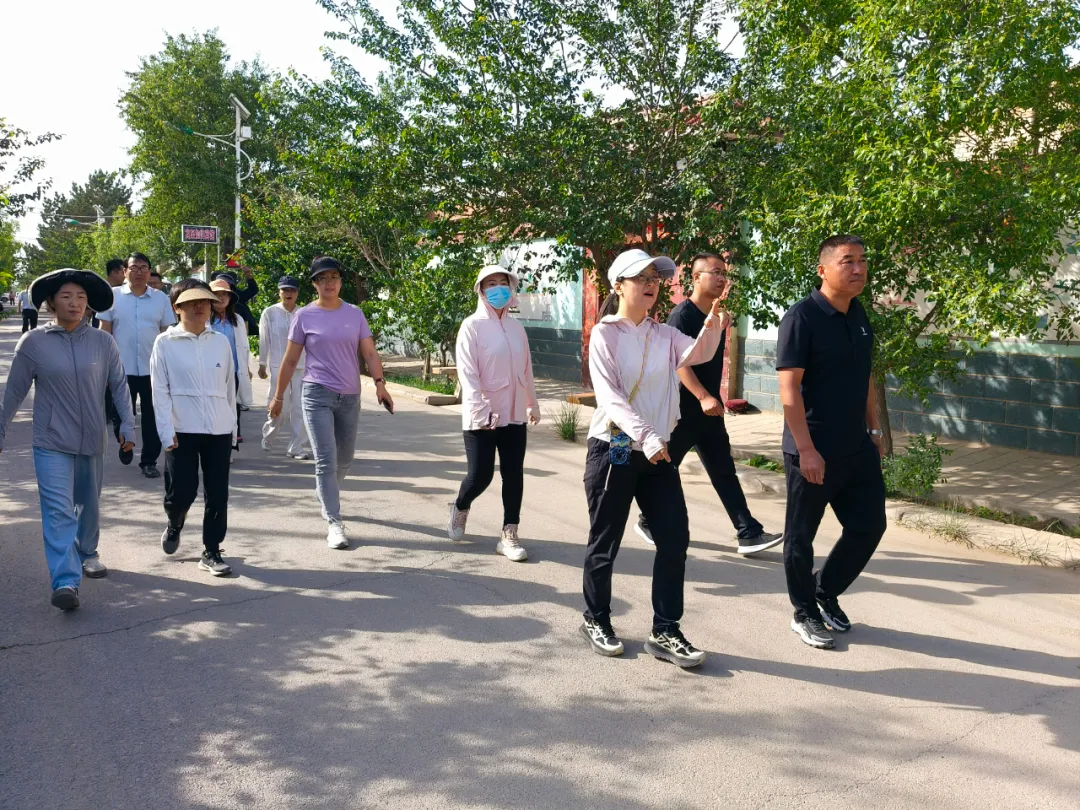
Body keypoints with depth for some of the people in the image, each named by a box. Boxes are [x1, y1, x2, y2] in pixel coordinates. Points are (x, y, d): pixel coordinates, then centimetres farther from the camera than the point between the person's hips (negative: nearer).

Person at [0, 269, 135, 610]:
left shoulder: (103, 342, -3)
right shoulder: (33, 342, -6)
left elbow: (120, 385, 3)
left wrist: (127, 425, -3)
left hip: (92, 440, 3)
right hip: (52, 443, -3)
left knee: (89, 504, 19)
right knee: (58, 510, -11)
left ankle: (87, 553, 43)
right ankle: (66, 581, -13)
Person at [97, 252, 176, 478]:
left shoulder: (161, 298, 4)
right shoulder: (113, 296, 1)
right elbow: (104, 332, 2)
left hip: (153, 368, 1)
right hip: (122, 368, -1)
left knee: (152, 417, 4)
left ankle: (149, 461, 14)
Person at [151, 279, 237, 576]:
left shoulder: (222, 342, 7)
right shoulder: (165, 343, -1)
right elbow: (160, 391, -3)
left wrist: (233, 425, 13)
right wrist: (167, 431, -10)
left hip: (219, 430, 3)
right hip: (183, 430, -3)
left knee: (217, 493, 5)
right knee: (181, 492, 0)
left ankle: (211, 552, 17)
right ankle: (173, 526, 34)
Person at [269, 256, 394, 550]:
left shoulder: (354, 313, 5)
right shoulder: (305, 316, -1)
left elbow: (369, 353, 2)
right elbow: (290, 360, 4)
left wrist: (379, 383, -13)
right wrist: (278, 397, 6)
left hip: (350, 396, 4)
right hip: (317, 395, -3)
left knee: (344, 459, 16)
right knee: (326, 460, -9)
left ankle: (327, 496, 43)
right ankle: (334, 523, -6)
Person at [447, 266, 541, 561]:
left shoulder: (516, 327, 9)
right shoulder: (472, 326, -8)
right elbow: (467, 372, -15)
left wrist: (533, 403, 20)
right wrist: (481, 410, -23)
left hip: (514, 415, 5)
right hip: (481, 417, -5)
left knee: (513, 475, 4)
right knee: (481, 474, -2)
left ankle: (508, 536, 12)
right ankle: (460, 508, 31)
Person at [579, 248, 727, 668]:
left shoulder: (665, 334, 9)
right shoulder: (605, 334, -6)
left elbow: (697, 353, -11)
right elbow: (610, 396, -18)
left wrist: (712, 326, -32)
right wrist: (645, 435, -30)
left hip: (658, 453, 5)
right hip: (613, 450, -5)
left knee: (675, 540, 2)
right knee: (605, 542, 6)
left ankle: (665, 632, 13)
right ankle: (596, 621, 27)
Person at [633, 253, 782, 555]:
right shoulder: (682, 314, -13)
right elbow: (677, 361, -22)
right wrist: (703, 397, -29)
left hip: (709, 408, 7)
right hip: (682, 406, -7)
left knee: (724, 472, 5)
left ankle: (749, 533, 3)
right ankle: (647, 521, 24)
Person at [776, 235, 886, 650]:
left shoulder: (860, 316, 9)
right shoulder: (802, 317, -14)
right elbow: (789, 388, -18)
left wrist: (873, 428, 16)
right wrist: (806, 449, -21)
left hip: (857, 449, 7)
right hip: (812, 452, -7)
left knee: (869, 526, 10)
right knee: (801, 535, 6)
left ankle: (826, 592, 30)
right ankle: (805, 614, 23)